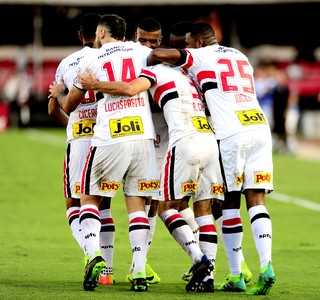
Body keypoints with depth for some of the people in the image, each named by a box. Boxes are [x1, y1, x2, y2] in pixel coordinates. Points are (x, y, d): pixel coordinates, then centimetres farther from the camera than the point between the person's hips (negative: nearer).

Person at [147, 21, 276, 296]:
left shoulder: (200, 56, 6)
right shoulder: (241, 57, 25)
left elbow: (158, 54, -2)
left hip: (232, 133, -5)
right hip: (260, 128, 5)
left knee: (230, 202, 3)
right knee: (256, 200, 2)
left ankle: (236, 276, 3)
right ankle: (266, 265, -16)